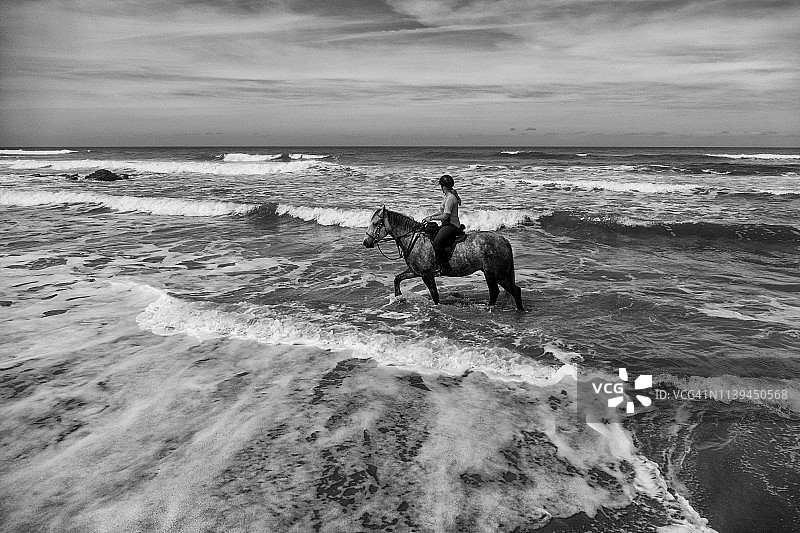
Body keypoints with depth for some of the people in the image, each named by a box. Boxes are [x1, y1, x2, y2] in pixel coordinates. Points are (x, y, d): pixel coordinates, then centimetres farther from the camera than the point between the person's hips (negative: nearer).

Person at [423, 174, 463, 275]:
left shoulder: (450, 198, -18)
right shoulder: (450, 196, 14)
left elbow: (445, 216, -21)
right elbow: (444, 211, 23)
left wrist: (431, 218, -11)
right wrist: (431, 216, 15)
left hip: (451, 225, -11)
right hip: (448, 225, 11)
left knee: (436, 243, -25)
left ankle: (445, 267, -22)